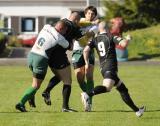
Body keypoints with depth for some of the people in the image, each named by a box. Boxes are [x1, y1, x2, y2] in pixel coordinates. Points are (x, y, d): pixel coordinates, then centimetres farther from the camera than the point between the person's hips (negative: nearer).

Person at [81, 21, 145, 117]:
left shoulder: (95, 40, 16)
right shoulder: (111, 37, 2)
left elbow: (86, 50, 3)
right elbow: (124, 44, -11)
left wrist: (87, 63, 13)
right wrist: (128, 39, 10)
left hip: (103, 68, 8)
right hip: (111, 67, -8)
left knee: (123, 89, 14)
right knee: (107, 87, -30)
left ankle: (137, 110, 15)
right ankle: (87, 95, -52)